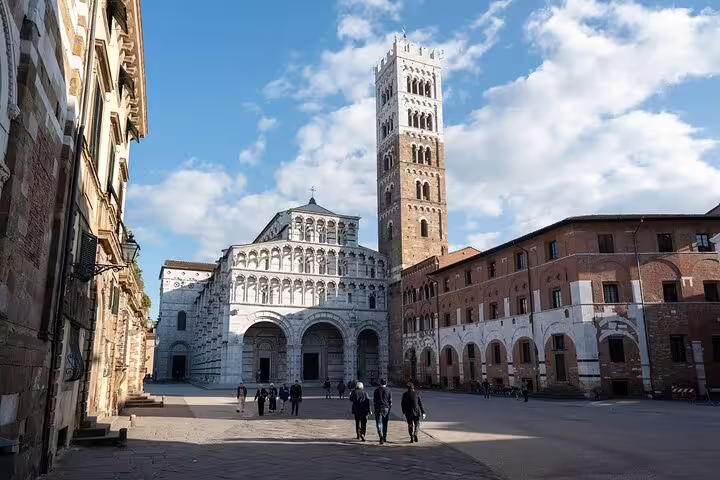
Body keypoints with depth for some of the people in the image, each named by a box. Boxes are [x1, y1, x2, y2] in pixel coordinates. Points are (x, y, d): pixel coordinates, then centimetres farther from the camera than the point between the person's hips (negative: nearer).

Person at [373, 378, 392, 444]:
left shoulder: (377, 390, -1)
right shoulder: (388, 390, 1)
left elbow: (374, 400, 1)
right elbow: (390, 401, 1)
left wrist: (375, 407, 9)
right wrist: (389, 408, 9)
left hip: (378, 408, -2)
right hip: (386, 409, 2)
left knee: (379, 423, -2)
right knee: (385, 423, 13)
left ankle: (381, 436, -22)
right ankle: (385, 438, 19)